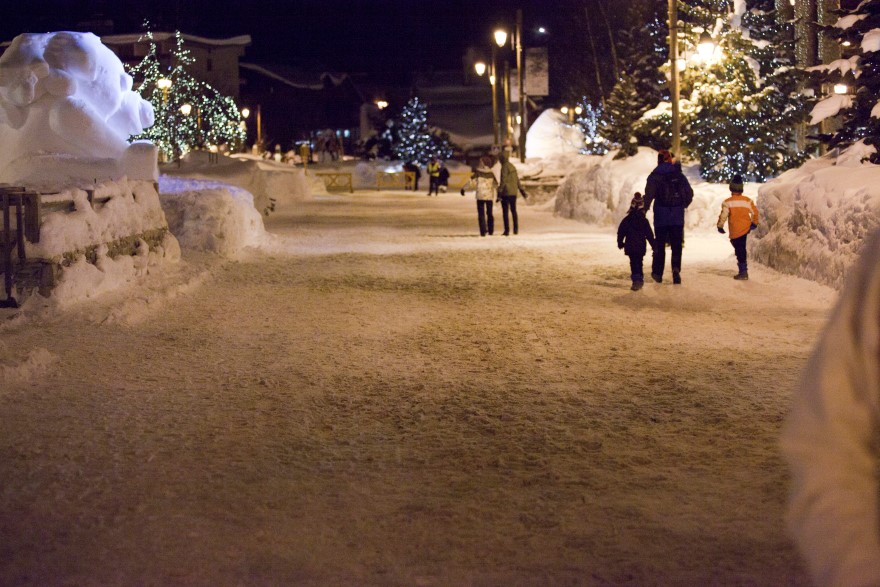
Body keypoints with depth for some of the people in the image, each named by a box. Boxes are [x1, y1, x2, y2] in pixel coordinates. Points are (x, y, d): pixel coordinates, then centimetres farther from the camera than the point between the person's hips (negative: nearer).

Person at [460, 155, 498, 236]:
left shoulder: (478, 173, -9)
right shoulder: (491, 173, 1)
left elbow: (471, 181, -9)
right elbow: (496, 184, 8)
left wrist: (463, 189, 1)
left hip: (480, 196, -3)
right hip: (490, 196, 3)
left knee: (481, 214, 2)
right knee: (489, 213, 16)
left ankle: (483, 231, -5)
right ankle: (490, 230, 19)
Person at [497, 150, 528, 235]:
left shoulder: (505, 167, -13)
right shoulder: (512, 167, 12)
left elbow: (503, 181, -19)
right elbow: (517, 180, 16)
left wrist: (499, 194, -19)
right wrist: (522, 191, 22)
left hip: (506, 193, -8)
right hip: (514, 193, 8)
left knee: (505, 212, -2)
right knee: (513, 211, 16)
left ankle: (507, 230, -5)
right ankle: (516, 229, 18)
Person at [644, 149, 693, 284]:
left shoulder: (655, 176, -4)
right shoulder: (679, 175, 4)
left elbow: (649, 194, -15)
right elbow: (690, 193, 6)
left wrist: (644, 210, -11)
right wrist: (683, 205, 21)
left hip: (661, 216, -1)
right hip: (678, 217, 1)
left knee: (659, 244, 11)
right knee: (676, 245, 5)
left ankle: (657, 273, 17)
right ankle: (676, 268, -19)